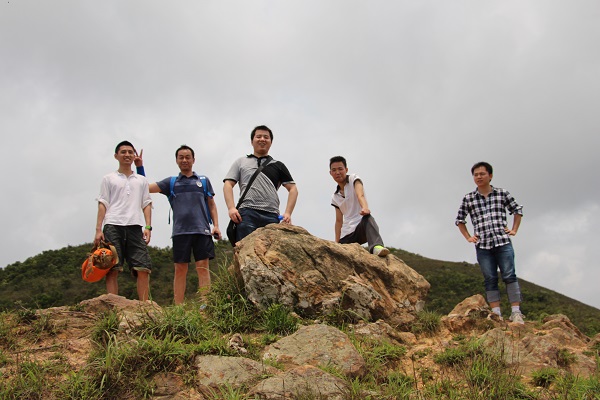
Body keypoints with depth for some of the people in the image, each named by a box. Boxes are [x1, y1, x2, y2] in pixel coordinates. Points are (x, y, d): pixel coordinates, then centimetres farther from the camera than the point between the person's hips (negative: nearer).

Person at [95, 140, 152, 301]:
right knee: (112, 269, -8)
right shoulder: (109, 179, 16)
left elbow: (146, 205, 16)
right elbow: (103, 204, 9)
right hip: (113, 226, -2)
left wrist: (148, 227, 1)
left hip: (135, 227, 2)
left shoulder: (142, 180, 22)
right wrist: (98, 229, -2)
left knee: (143, 268, -8)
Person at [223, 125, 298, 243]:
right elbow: (228, 185, 12)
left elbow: (293, 189, 19)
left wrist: (288, 213, 3)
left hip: (271, 216, 1)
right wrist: (231, 208, -6)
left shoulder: (278, 166, 24)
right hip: (247, 214, -1)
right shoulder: (241, 162, 22)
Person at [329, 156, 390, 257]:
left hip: (361, 227, -6)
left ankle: (377, 246, -62)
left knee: (367, 218, -39)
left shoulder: (354, 179, 4)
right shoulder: (335, 197, 18)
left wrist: (364, 208, -41)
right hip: (346, 235, 6)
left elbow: (360, 195, -18)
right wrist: (337, 243, 6)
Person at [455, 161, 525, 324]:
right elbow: (460, 220, 19)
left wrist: (514, 230, 11)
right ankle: (496, 314, 3)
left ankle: (516, 312, -6)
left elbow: (517, 210, 19)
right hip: (482, 245, 1)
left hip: (503, 242, -1)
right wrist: (468, 237, 11)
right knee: (490, 279, 2)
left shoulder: (502, 194, 6)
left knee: (509, 276, -8)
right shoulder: (468, 199, 7)